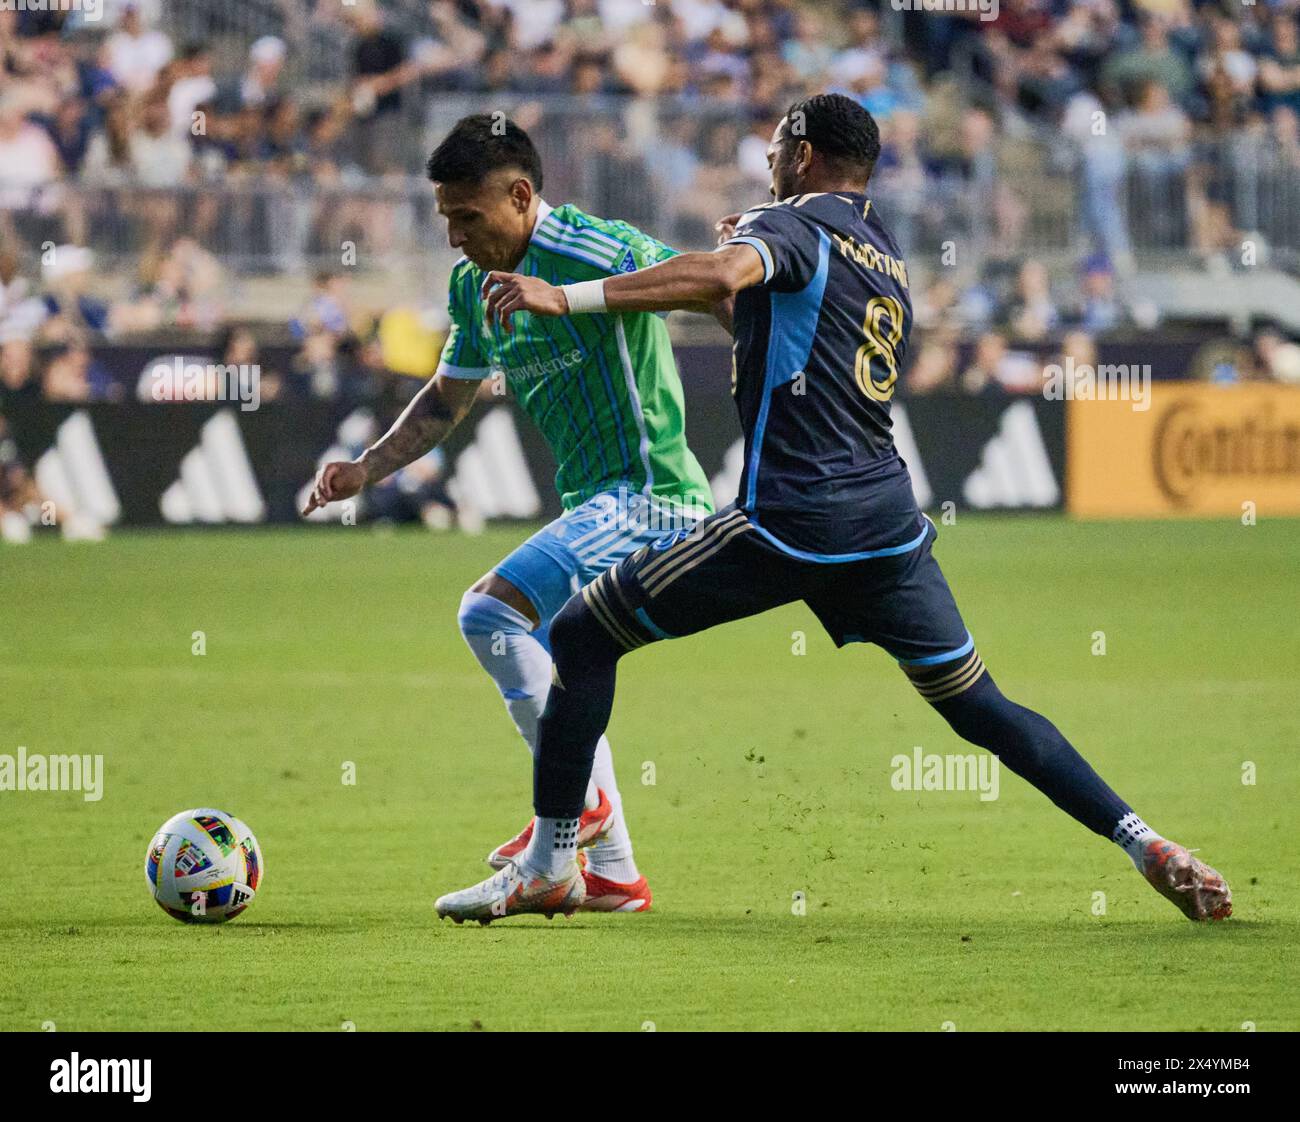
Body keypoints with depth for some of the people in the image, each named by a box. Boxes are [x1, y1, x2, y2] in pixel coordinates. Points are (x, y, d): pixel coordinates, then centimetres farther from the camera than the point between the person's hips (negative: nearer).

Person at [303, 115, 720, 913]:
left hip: (649, 497, -10)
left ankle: (581, 799, -10)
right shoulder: (475, 284, 11)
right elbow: (449, 398, 23)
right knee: (548, 675, 12)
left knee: (492, 610, -20)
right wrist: (366, 469, 14)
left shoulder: (598, 253, -17)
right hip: (595, 502, 10)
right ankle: (615, 875, 19)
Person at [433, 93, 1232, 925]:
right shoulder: (889, 257, 21)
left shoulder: (793, 225, -3)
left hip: (788, 520, -7)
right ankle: (1148, 847, 2)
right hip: (890, 521, 7)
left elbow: (722, 274, -25)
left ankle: (550, 865, 1)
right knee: (982, 708, 14)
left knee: (584, 633, 3)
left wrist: (566, 298, -29)